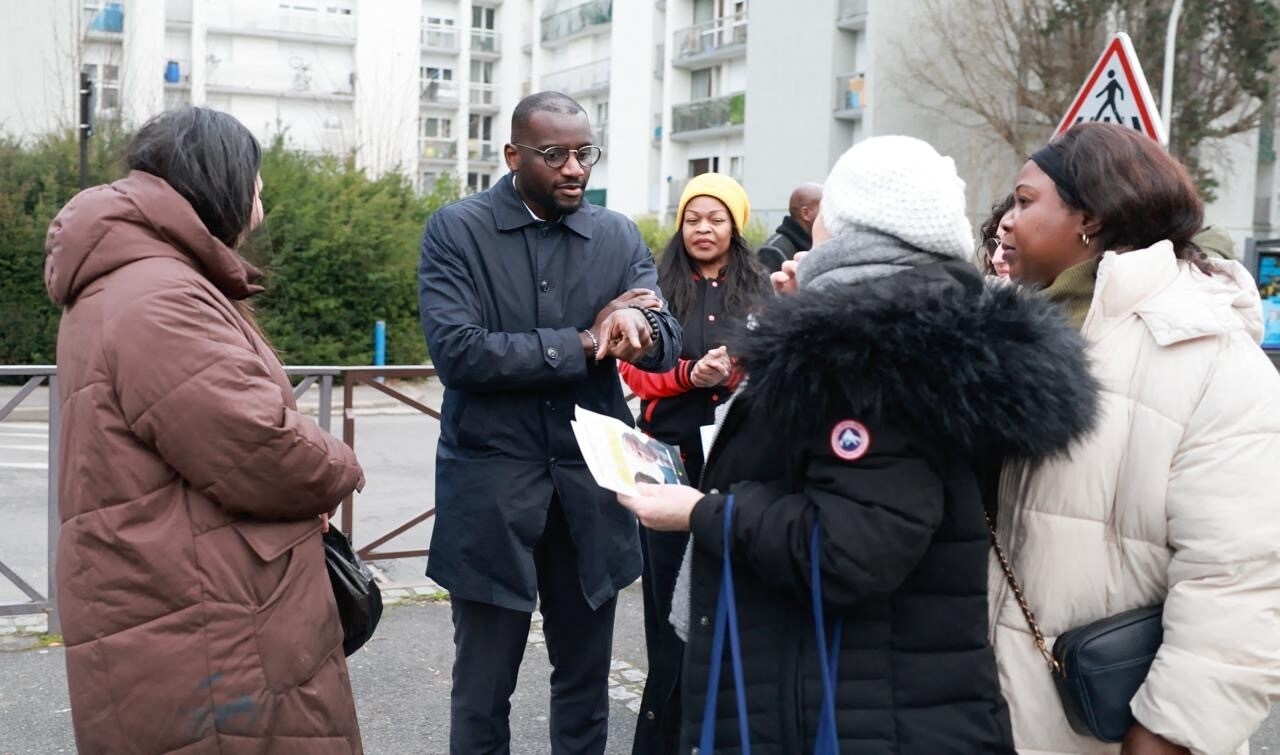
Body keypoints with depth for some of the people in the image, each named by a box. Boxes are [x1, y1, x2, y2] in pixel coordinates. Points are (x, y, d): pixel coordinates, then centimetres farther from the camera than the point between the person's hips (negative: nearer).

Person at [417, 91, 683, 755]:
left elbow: (668, 349, 0)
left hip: (591, 482, 3)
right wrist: (585, 342, -13)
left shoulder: (620, 236, 5)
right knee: (482, 689, 10)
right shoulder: (455, 231, -5)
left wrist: (638, 328, -23)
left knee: (586, 680, 18)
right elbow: (457, 352, -18)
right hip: (492, 485, -3)